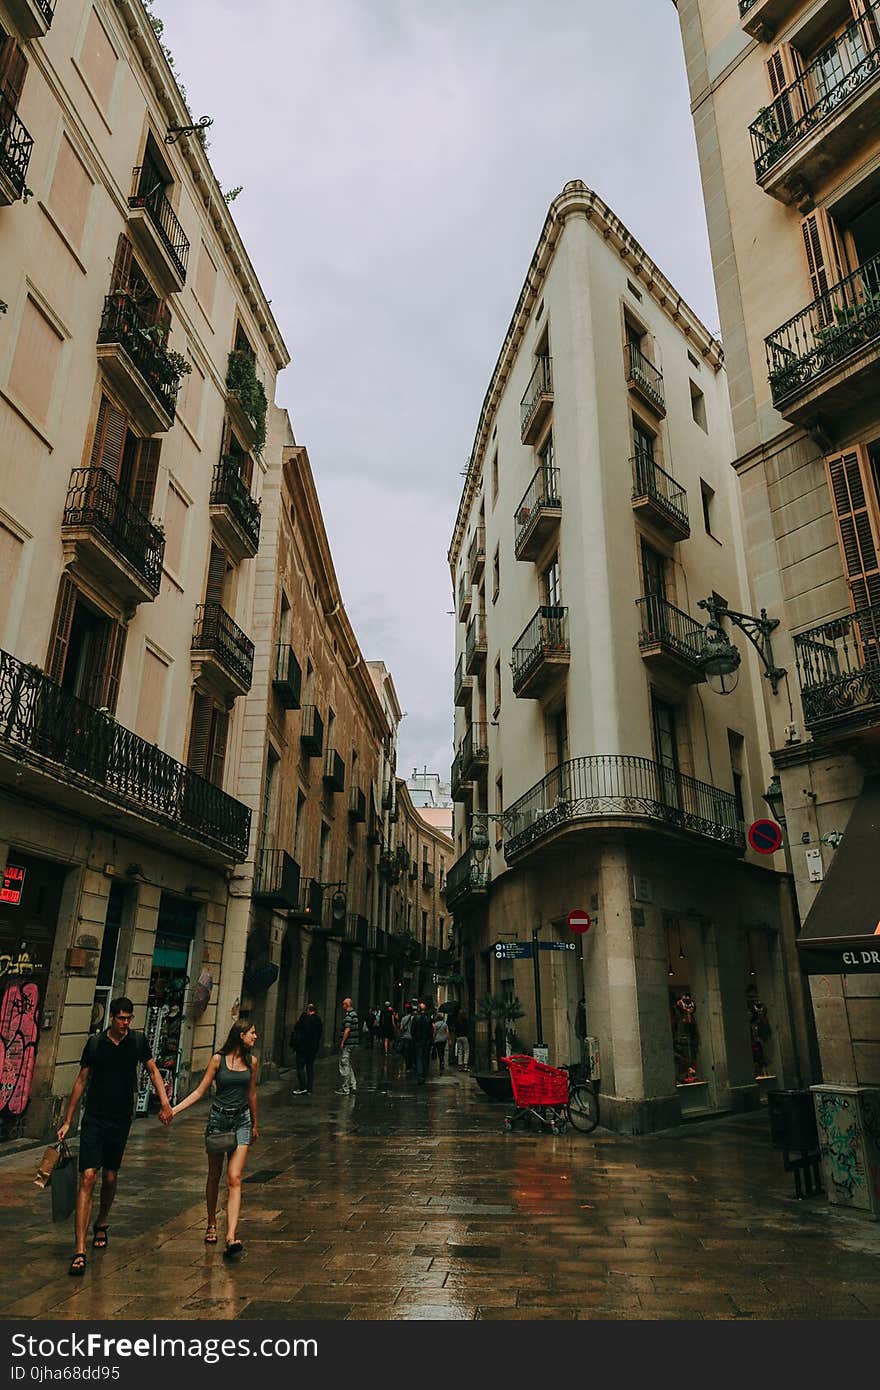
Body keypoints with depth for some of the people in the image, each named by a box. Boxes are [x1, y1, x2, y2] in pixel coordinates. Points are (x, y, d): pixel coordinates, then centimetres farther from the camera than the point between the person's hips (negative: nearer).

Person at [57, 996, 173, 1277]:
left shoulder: (138, 1041, -3)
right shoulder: (95, 1043, -5)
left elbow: (153, 1071, 6)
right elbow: (81, 1081, 4)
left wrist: (165, 1103, -5)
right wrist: (67, 1121, 5)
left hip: (121, 1120, 2)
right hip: (94, 1119, -2)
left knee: (111, 1178, 11)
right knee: (88, 1178, -11)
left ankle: (101, 1224, 39)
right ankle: (80, 1250, -8)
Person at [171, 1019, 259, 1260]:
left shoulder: (251, 1061, 2)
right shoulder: (218, 1059, -8)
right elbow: (200, 1091, -5)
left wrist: (255, 1124, 22)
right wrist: (173, 1110, -15)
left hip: (241, 1121, 1)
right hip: (218, 1119, -1)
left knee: (234, 1179, -10)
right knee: (214, 1177, 14)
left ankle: (231, 1236, -16)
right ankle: (211, 1225, 34)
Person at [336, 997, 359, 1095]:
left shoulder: (348, 1015, -16)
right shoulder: (354, 1013, 14)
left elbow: (347, 1030, -22)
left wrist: (342, 1042, -19)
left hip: (347, 1043, -10)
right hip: (353, 1042, 10)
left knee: (344, 1065, -2)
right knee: (348, 1065, 19)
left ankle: (345, 1089, 2)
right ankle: (353, 1086, 21)